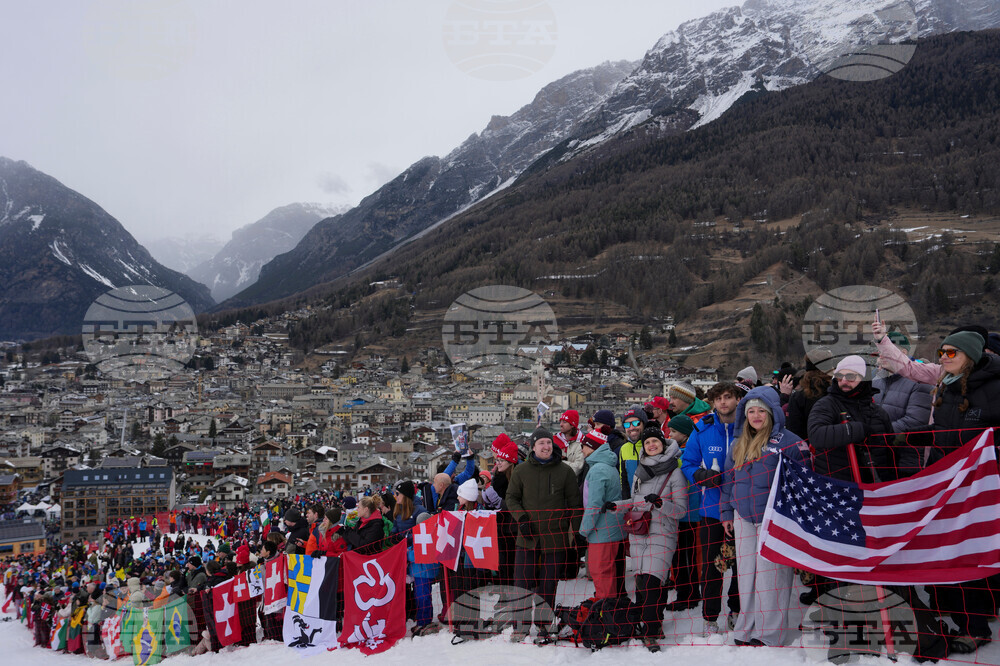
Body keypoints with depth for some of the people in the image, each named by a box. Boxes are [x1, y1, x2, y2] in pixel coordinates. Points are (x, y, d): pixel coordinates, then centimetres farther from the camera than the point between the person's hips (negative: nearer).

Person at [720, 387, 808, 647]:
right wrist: (726, 513, 17)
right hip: (743, 518, 6)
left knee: (770, 573, -5)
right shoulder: (738, 444, 14)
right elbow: (729, 480, 20)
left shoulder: (786, 440, -5)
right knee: (747, 573, 10)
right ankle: (746, 630, 19)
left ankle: (768, 634, 2)